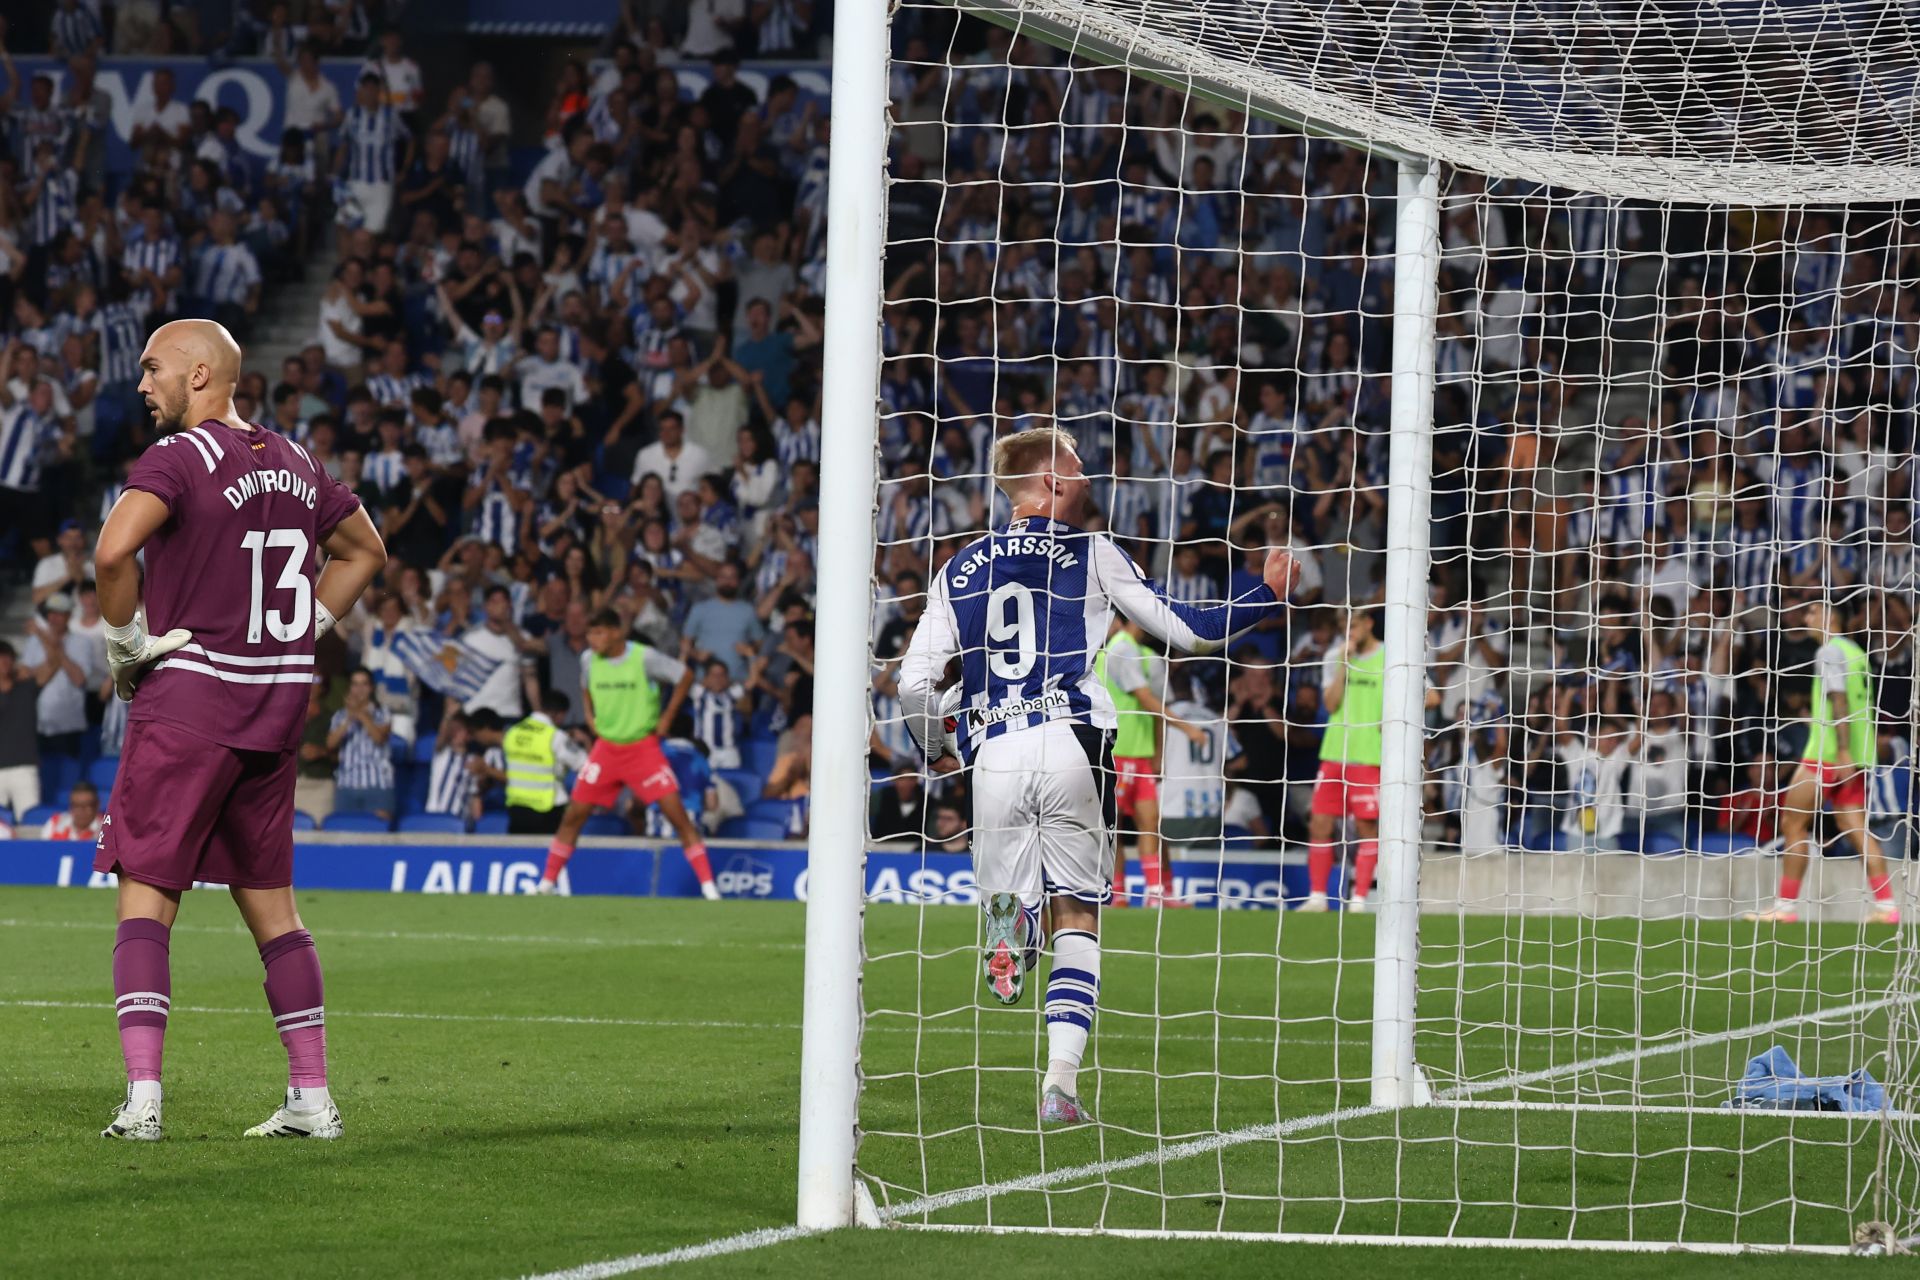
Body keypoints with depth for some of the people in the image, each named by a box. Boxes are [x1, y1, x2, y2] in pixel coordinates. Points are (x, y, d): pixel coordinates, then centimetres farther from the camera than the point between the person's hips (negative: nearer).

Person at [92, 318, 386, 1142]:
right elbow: (365, 553, 25)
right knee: (269, 904, 14)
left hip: (188, 700, -7)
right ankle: (311, 1098, 12)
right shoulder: (293, 463, 12)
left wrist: (125, 639, -12)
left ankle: (143, 1097, -14)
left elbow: (113, 550, -27)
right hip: (279, 704, 7)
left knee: (146, 897, -3)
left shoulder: (180, 457, -11)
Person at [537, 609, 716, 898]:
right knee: (574, 815, 1)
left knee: (676, 812, -11)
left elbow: (685, 676, -5)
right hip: (606, 747, 4)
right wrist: (590, 715, 8)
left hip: (643, 746, -4)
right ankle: (547, 883, 12)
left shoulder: (644, 658, -15)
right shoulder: (590, 660, -2)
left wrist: (667, 717, -6)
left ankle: (708, 885, -8)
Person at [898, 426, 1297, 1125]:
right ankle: (1060, 1083, -5)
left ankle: (1009, 925, -28)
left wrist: (935, 751, 27)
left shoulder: (961, 569, 14)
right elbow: (1184, 629, 8)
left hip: (994, 753, 2)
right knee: (1077, 919, 8)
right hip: (1070, 745, -2)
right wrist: (1269, 596, 21)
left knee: (1008, 895, 12)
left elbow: (913, 682, 8)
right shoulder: (1091, 552, 7)